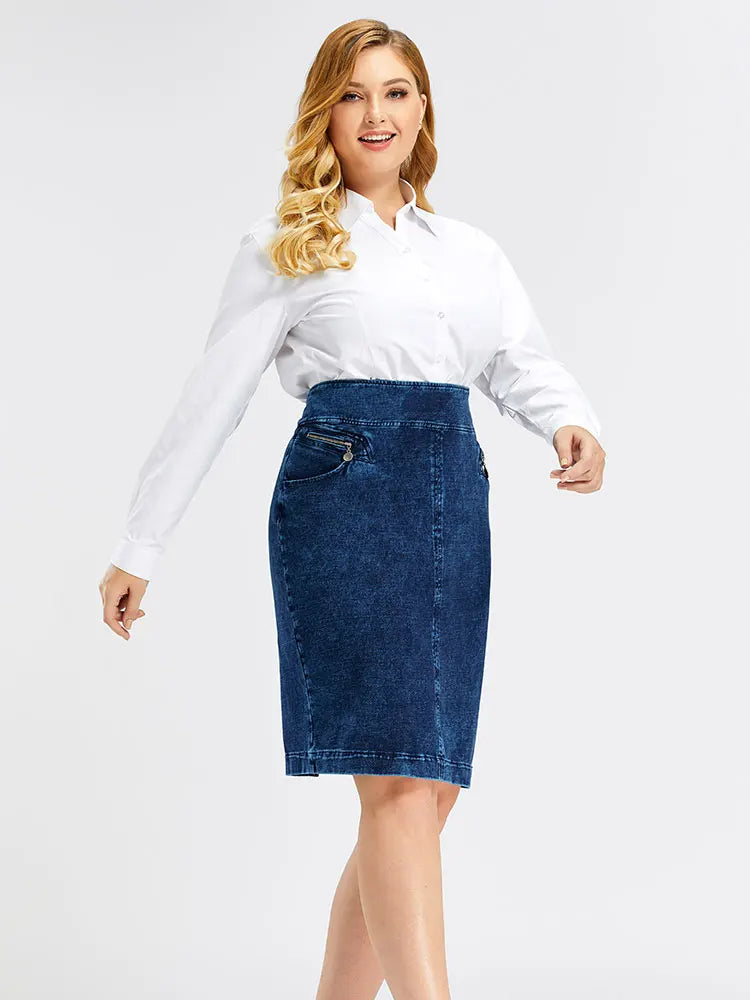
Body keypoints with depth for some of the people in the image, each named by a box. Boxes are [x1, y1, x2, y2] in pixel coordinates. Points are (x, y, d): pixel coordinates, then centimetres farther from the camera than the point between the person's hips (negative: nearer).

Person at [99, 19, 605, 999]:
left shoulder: (473, 250, 21)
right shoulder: (284, 248, 9)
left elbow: (526, 364, 14)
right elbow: (210, 401, 7)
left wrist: (575, 426, -10)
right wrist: (139, 548, 7)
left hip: (457, 511, 5)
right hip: (343, 494, -5)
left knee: (427, 790, 4)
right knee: (400, 780, -15)